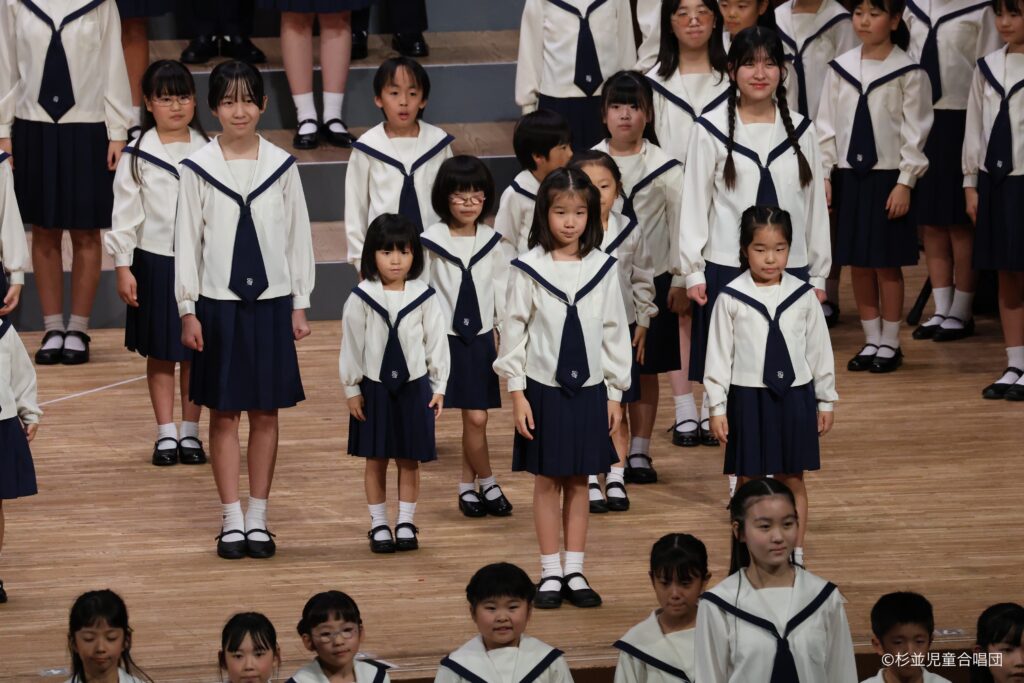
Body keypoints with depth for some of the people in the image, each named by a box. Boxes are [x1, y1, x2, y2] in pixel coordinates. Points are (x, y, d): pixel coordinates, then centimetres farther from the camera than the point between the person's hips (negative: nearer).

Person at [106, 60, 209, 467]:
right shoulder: (137, 156, -5)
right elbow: (124, 214, -3)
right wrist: (123, 267, -6)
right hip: (154, 261, -1)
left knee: (195, 351, 8)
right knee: (159, 353, 8)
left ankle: (190, 432, 18)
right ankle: (165, 434, 16)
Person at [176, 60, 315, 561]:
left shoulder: (281, 166, 0)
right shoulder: (197, 169, -4)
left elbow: (298, 237, 5)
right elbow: (187, 241, 0)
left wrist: (299, 304, 4)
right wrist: (187, 310, -3)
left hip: (271, 302, 1)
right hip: (219, 304, -1)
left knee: (266, 412, 6)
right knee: (224, 413, 4)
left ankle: (258, 519, 14)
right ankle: (231, 522, 10)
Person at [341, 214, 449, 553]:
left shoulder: (423, 297, -5)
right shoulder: (361, 298, -7)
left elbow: (437, 343, 1)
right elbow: (351, 345, -2)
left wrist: (438, 387, 1)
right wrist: (352, 389, -2)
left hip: (414, 386, 0)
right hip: (374, 387, 0)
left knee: (409, 461, 7)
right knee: (376, 459, 8)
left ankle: (406, 524, 17)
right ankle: (379, 525, 17)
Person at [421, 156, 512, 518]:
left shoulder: (491, 243, 2)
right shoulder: (431, 242, -7)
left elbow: (502, 292, 8)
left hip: (481, 338, 3)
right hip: (446, 338, -3)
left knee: (475, 417, 3)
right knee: (475, 419, -4)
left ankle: (467, 487, 17)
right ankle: (487, 484, 11)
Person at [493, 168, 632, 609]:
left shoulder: (602, 268, 0)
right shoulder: (528, 268, -7)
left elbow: (615, 332, 5)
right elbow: (513, 330, -4)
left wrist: (615, 394, 5)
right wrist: (516, 393, -7)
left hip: (588, 390, 2)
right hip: (543, 389, -2)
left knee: (578, 483, 9)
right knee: (547, 482, 6)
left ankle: (575, 572, 16)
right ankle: (550, 573, 13)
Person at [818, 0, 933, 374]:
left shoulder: (908, 73, -8)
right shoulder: (840, 68, 4)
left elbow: (915, 132, -7)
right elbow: (827, 125, 7)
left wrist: (905, 182, -11)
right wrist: (824, 173, 1)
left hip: (888, 176, -4)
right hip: (849, 174, 4)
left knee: (887, 264, 2)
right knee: (858, 263, 8)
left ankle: (889, 343, 12)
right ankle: (871, 340, 18)